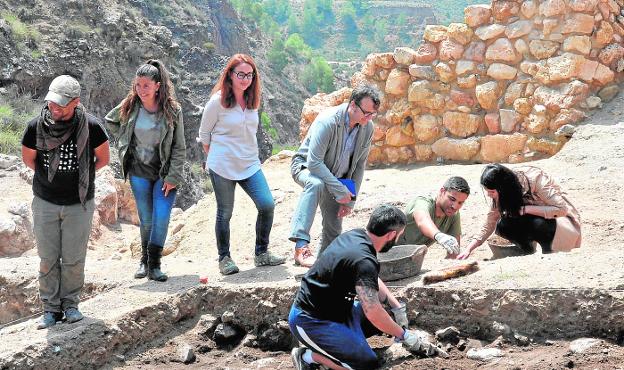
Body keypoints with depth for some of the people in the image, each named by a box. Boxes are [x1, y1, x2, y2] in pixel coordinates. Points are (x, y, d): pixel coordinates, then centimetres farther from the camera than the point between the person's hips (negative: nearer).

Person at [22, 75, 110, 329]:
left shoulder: (90, 126, -15)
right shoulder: (36, 126, -11)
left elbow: (102, 159, 3)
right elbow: (28, 158, 8)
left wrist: (80, 176, 7)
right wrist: (49, 176, 9)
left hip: (79, 204, -1)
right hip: (45, 202, 1)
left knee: (74, 258, 6)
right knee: (48, 258, 7)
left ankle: (70, 304, 24)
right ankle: (51, 308, 18)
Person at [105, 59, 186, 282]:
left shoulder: (172, 110, -11)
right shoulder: (130, 107, -5)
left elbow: (179, 147, -7)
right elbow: (110, 121, 17)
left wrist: (172, 177, -10)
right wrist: (124, 141, 7)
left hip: (165, 172, -2)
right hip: (139, 171, 2)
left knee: (162, 216, -11)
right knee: (146, 219, 6)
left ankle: (154, 264, -1)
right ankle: (144, 260, 24)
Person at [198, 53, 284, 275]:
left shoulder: (253, 101, 7)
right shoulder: (218, 101, -9)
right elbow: (204, 134, 2)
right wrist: (214, 158, 7)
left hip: (249, 164, 5)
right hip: (222, 166, -5)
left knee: (267, 205, -5)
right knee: (225, 213, 3)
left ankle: (261, 254, 9)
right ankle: (224, 259, 17)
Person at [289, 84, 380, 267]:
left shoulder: (367, 128, -10)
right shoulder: (328, 121, -30)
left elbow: (359, 165, 0)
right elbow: (314, 162, -31)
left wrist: (350, 199, -5)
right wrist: (340, 191, -31)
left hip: (335, 178, 6)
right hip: (306, 167, -6)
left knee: (334, 229, 0)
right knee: (316, 183, -40)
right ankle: (301, 246, -46)